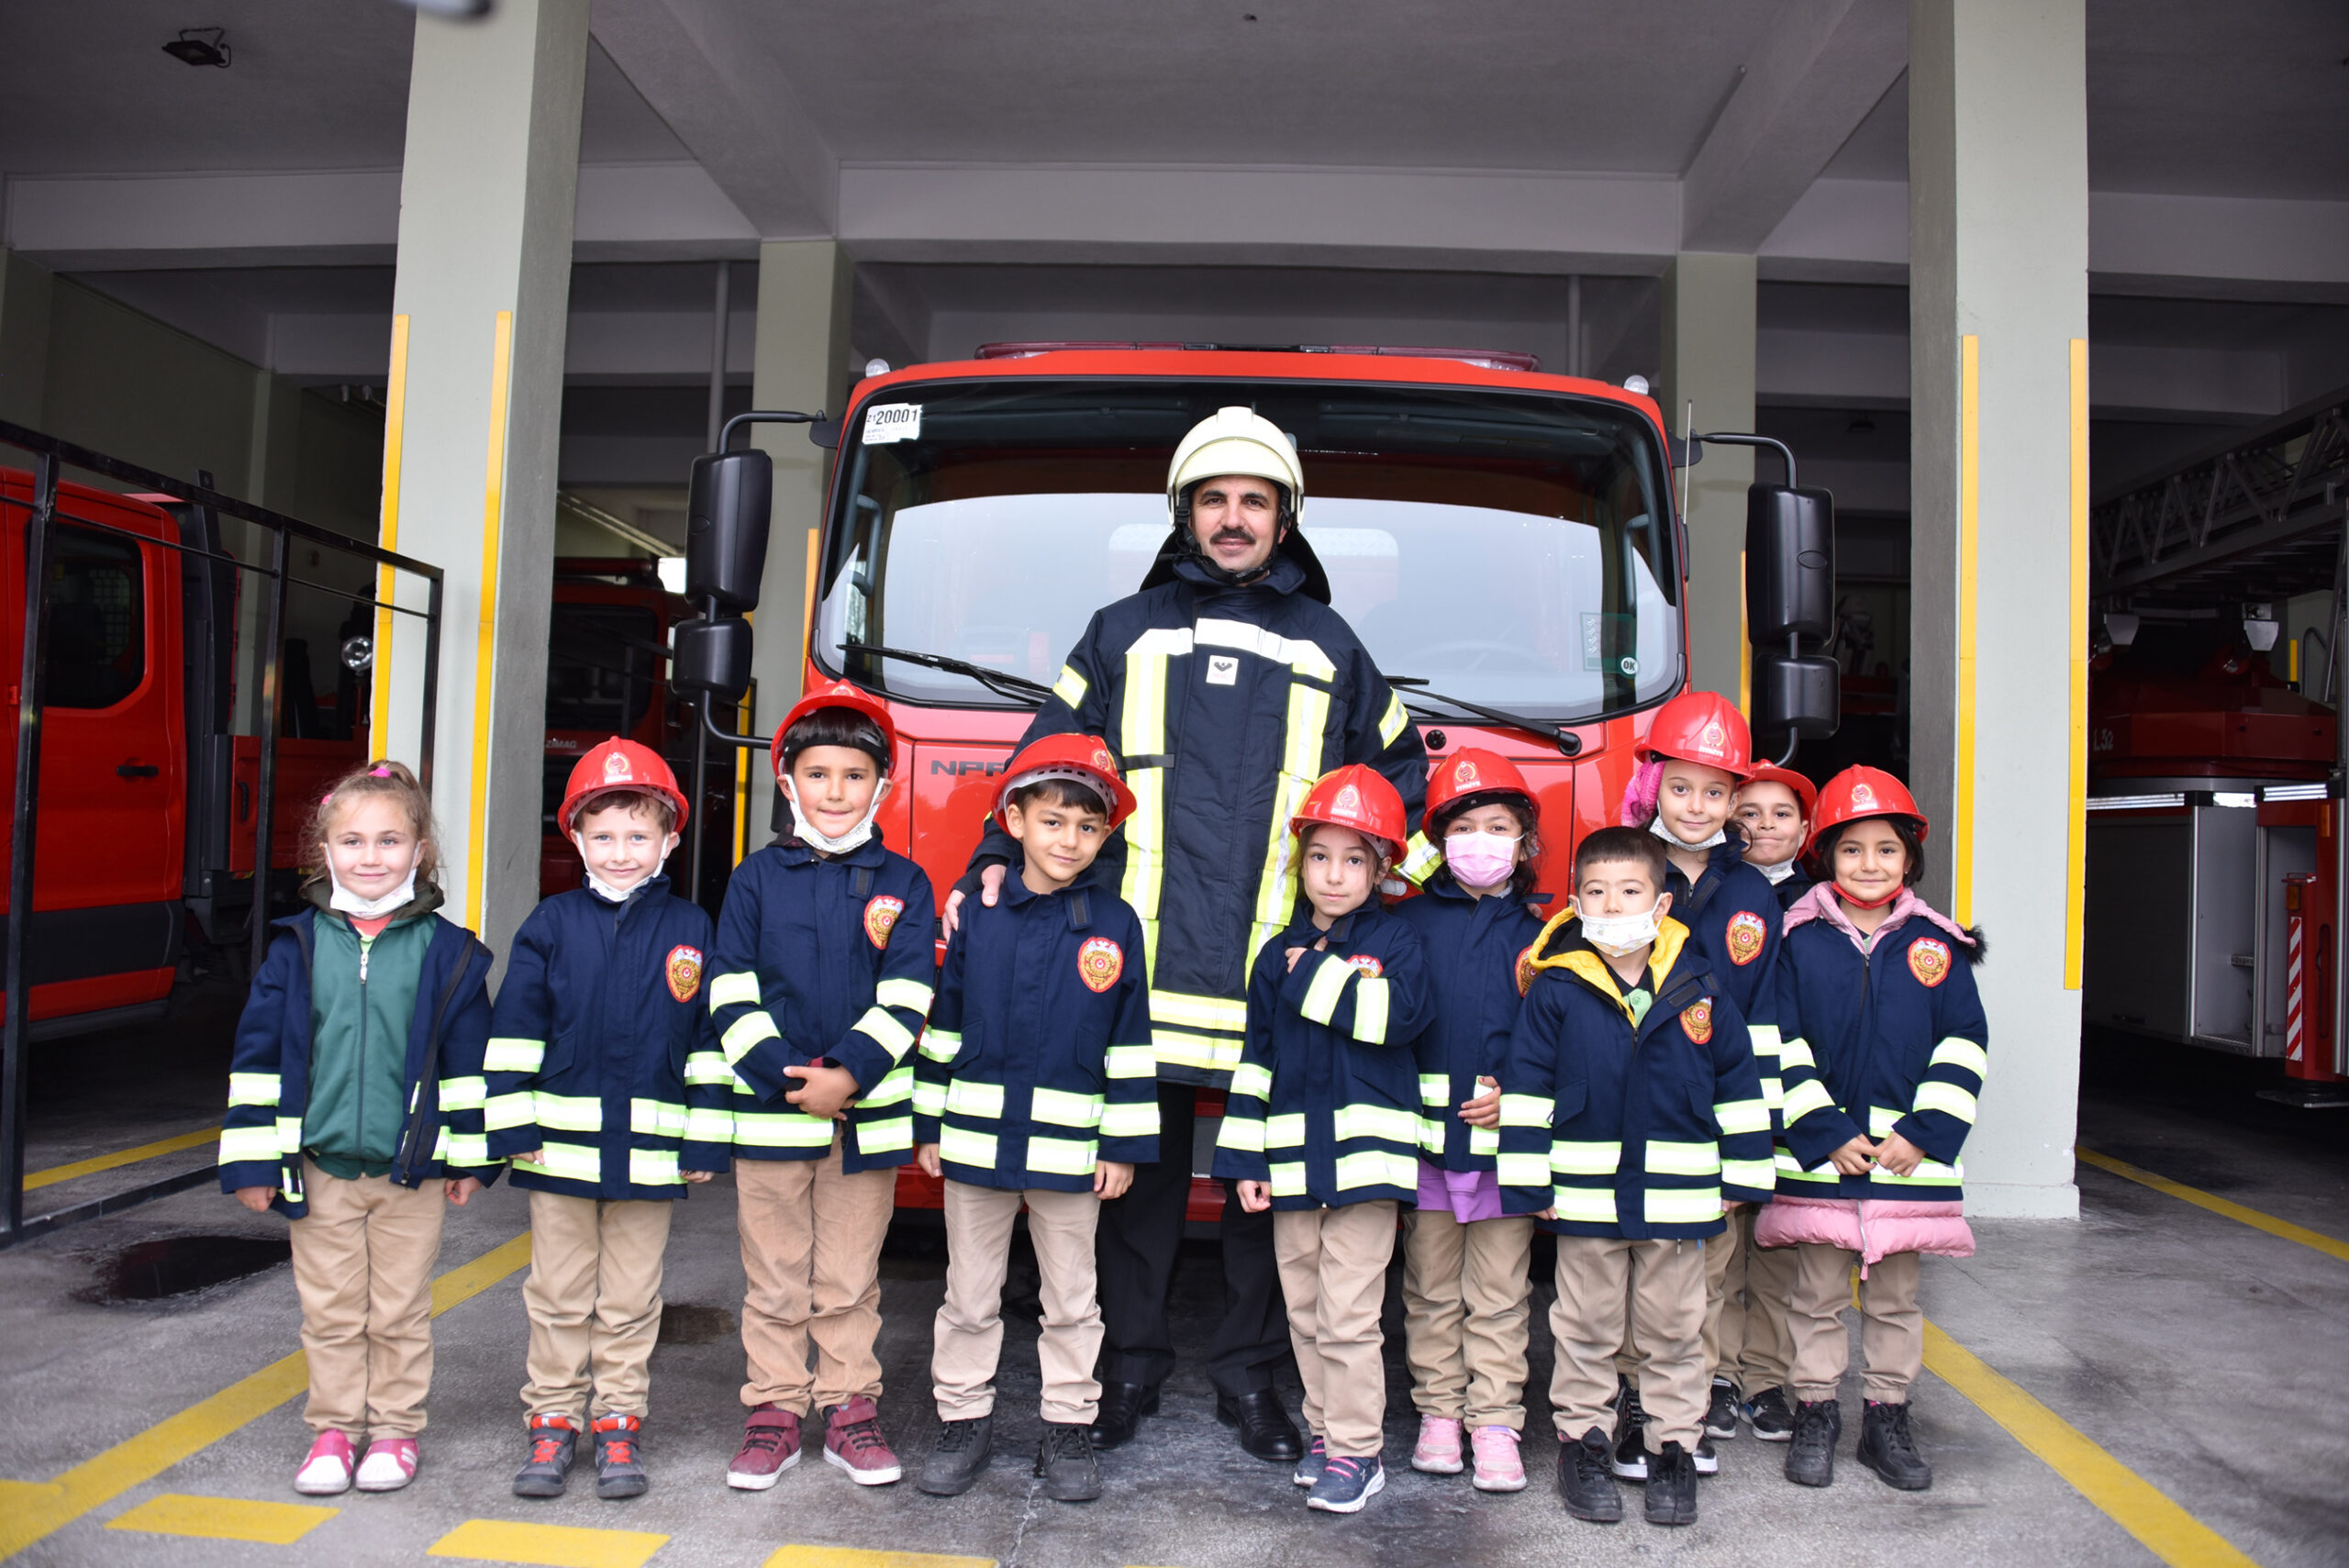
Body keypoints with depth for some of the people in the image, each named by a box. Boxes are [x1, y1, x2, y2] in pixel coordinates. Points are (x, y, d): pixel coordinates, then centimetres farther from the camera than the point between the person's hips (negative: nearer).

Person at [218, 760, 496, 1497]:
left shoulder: (447, 951, -3)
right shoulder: (299, 946, 0)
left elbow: (470, 1057, 2)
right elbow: (259, 1052, 3)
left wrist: (469, 1153, 3)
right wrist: (252, 1157, 1)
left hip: (410, 1166, -1)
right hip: (320, 1164, 1)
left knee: (399, 1311, 10)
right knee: (330, 1310, 12)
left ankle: (395, 1429, 25)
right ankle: (334, 1428, 28)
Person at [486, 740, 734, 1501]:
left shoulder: (690, 929, 0)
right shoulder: (551, 924, 0)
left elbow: (710, 1039, 2)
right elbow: (517, 1027, 2)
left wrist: (706, 1139, 1)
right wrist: (514, 1126, -3)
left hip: (651, 1151, 0)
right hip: (561, 1145, 1)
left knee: (630, 1301, 11)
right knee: (559, 1297, 12)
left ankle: (618, 1424, 23)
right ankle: (552, 1420, 25)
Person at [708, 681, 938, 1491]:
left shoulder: (902, 883, 3)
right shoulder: (756, 878, 4)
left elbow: (905, 997, -4)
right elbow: (731, 991, -1)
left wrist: (849, 1074, -16)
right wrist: (787, 1076, -12)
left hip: (868, 1113, 0)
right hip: (768, 1111, 1)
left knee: (850, 1279, 9)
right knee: (774, 1279, 9)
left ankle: (850, 1410, 21)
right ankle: (774, 1413, 21)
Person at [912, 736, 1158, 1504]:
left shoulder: (1115, 924, -3)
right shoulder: (978, 916, 0)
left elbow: (1131, 1043, -1)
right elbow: (943, 1025, 6)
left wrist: (1124, 1145, -3)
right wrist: (928, 1125, 6)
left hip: (1069, 1148, -1)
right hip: (976, 1142, 1)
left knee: (1072, 1300, 12)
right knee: (970, 1296, 13)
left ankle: (1069, 1428, 25)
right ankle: (964, 1420, 28)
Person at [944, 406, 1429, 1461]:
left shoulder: (1328, 646, 15)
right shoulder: (1125, 630, 13)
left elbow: (1401, 771, 24)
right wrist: (996, 860, 0)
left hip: (1276, 967, 1)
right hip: (1143, 959, 0)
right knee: (1140, 1168, 8)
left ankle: (1249, 1375, 22)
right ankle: (1130, 1364, 24)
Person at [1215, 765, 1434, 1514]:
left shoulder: (1396, 941, -1)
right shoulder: (1280, 955, 10)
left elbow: (1399, 1014, -22)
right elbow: (1256, 1060, 10)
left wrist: (1317, 975, -14)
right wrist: (1245, 1159, 6)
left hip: (1365, 1154, -5)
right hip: (1292, 1156, 5)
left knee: (1347, 1315, -5)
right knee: (1304, 1311, 13)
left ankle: (1356, 1451, 8)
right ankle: (1326, 1430, 29)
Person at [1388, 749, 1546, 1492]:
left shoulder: (1538, 935, 4)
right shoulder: (1410, 922, 3)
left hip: (1506, 1140, 0)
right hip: (1427, 1134, 0)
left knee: (1499, 1295, 6)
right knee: (1431, 1290, 11)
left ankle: (1496, 1423, 15)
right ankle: (1438, 1410, 23)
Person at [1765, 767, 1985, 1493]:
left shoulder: (1936, 945, 3)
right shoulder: (1798, 940, -2)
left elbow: (1963, 1045, 2)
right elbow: (1781, 1044, -5)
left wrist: (1924, 1135, -8)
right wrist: (1826, 1133, -12)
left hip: (1908, 1153, 2)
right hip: (1819, 1155, -2)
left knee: (1895, 1295, 13)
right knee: (1818, 1292, 8)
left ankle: (1887, 1419, 27)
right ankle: (1815, 1414, 21)